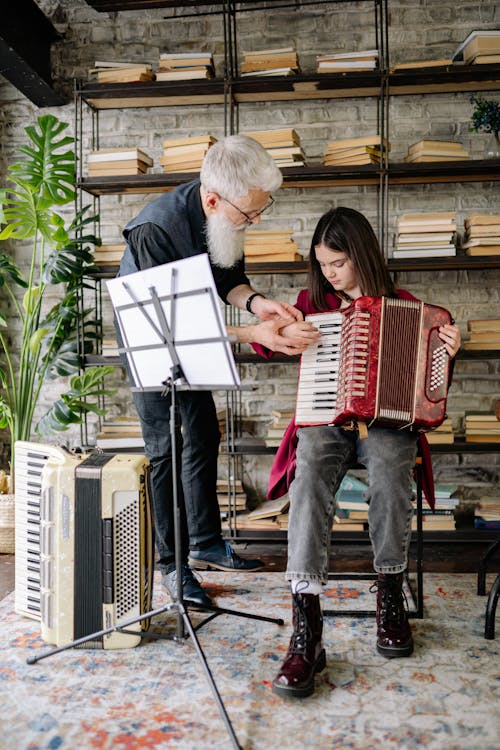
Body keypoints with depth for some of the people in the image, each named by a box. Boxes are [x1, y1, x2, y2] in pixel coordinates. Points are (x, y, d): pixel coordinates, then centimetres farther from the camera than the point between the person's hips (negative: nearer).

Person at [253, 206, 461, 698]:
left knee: (388, 468, -37)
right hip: (325, 421, 1)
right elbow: (265, 344, 17)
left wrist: (447, 353, -11)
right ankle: (306, 630, -38)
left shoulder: (404, 306, 11)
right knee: (310, 476, -34)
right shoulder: (313, 302, 15)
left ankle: (390, 595, -16)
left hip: (387, 422, 0)